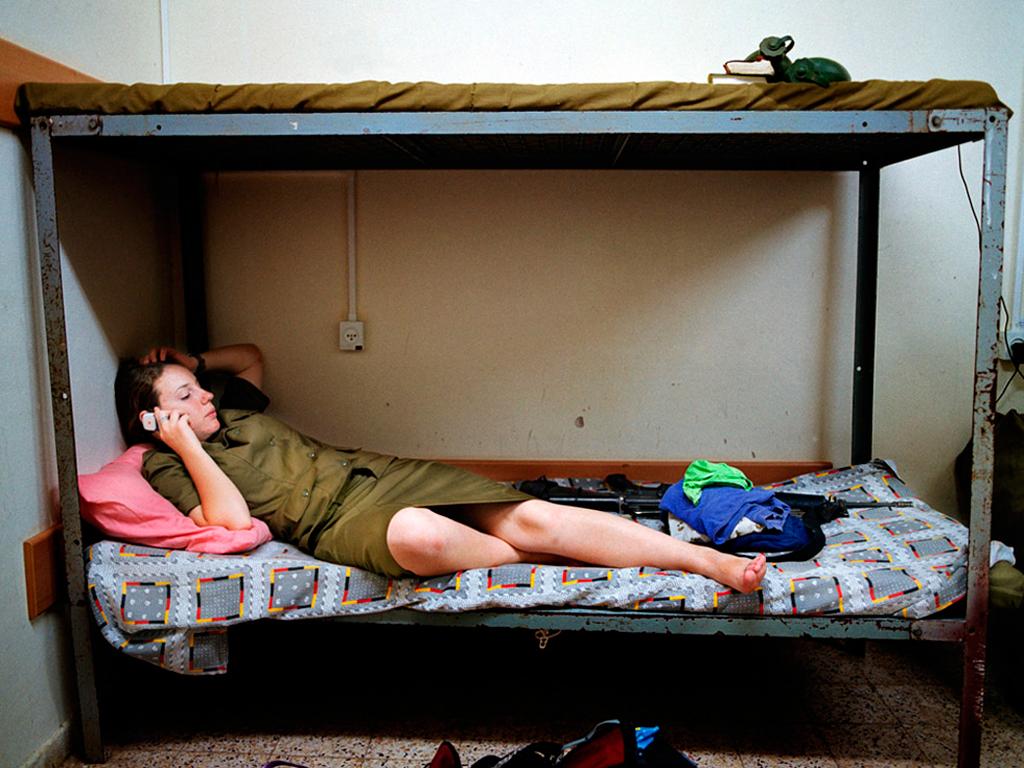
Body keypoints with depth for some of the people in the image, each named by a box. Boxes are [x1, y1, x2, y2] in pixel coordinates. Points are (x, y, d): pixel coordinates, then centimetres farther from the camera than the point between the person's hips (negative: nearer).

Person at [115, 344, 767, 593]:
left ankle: (713, 559, -23)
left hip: (372, 471, 6)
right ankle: (534, 558, -14)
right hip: (335, 521, -6)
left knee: (533, 517, -16)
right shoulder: (167, 465, 6)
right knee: (417, 534, -44)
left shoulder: (231, 410, 24)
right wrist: (186, 444, -5)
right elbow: (234, 519, -12)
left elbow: (253, 354, 43)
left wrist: (192, 362, 27)